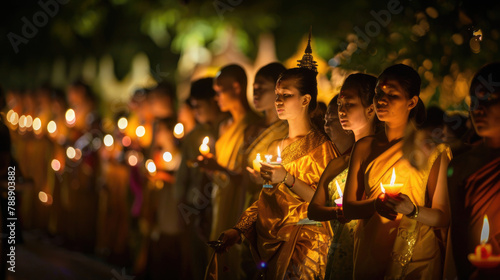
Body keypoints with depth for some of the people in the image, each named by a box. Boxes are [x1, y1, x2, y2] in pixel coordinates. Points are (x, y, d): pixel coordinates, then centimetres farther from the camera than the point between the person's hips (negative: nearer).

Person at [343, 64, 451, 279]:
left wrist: (412, 211, -28)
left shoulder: (433, 149, -7)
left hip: (416, 258, -3)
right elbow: (348, 209, 1)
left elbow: (444, 217, -9)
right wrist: (376, 205, -19)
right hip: (369, 253, 3)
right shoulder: (364, 147, 3)